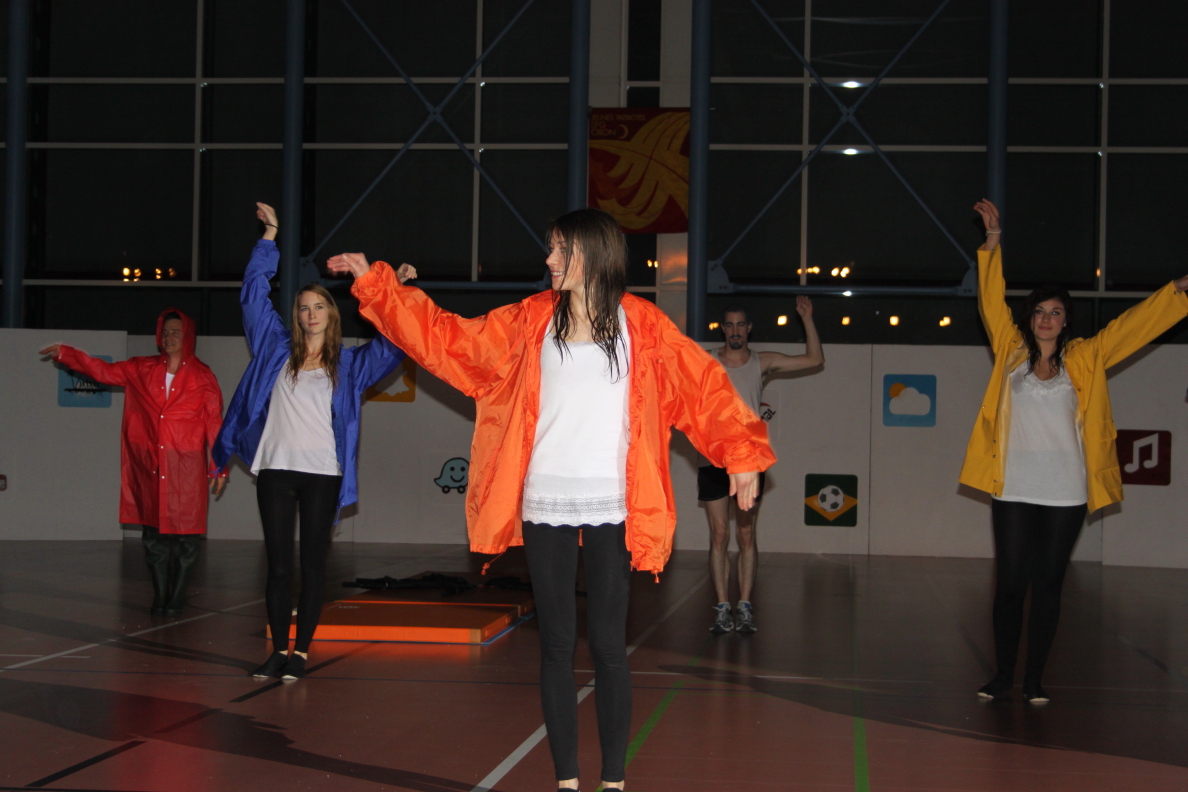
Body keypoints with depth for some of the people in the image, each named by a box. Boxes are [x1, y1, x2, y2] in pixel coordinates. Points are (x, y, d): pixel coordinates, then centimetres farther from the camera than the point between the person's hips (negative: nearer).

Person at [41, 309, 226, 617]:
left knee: (185, 534, -3)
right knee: (153, 534, 3)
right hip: (150, 465, 3)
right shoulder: (141, 370, 11)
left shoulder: (202, 376, 2)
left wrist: (218, 466, -3)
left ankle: (177, 597, 6)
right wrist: (65, 353, 3)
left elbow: (214, 422, 1)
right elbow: (103, 371, 11)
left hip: (186, 468, -3)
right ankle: (160, 596, 10)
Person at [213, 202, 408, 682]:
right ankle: (279, 650, 10)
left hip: (322, 473, -1)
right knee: (278, 567, 2)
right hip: (276, 468, 1)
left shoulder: (348, 364, 12)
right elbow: (254, 293, 15)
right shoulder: (277, 349, 13)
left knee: (312, 567, 2)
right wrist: (270, 236, 15)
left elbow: (392, 345, 7)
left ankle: (301, 651, 7)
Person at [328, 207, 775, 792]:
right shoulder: (530, 321, 7)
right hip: (545, 507, 2)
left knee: (608, 644, 0)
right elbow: (444, 336, 9)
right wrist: (375, 284, 6)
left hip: (611, 509, -2)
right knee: (556, 644, 6)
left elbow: (703, 384, -3)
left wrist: (742, 456, -13)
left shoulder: (641, 325, 0)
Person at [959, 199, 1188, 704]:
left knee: (1048, 584, 5)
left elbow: (1135, 324, 7)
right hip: (1014, 490, 0)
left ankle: (1034, 678, 12)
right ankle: (1003, 676, 11)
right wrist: (993, 242, 6)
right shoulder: (1011, 352, 5)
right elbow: (992, 301, 8)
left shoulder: (1083, 360, 6)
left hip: (1065, 493, 1)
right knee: (1010, 582, 2)